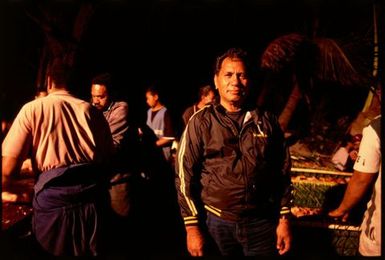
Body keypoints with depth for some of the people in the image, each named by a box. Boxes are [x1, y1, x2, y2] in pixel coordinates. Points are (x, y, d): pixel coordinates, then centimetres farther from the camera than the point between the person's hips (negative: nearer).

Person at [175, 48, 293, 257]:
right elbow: (185, 176, -4)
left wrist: (284, 219, 3)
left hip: (262, 222, 1)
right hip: (218, 222, -1)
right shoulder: (201, 122, -4)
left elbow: (282, 172, 6)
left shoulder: (266, 121, 2)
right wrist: (193, 227, -6)